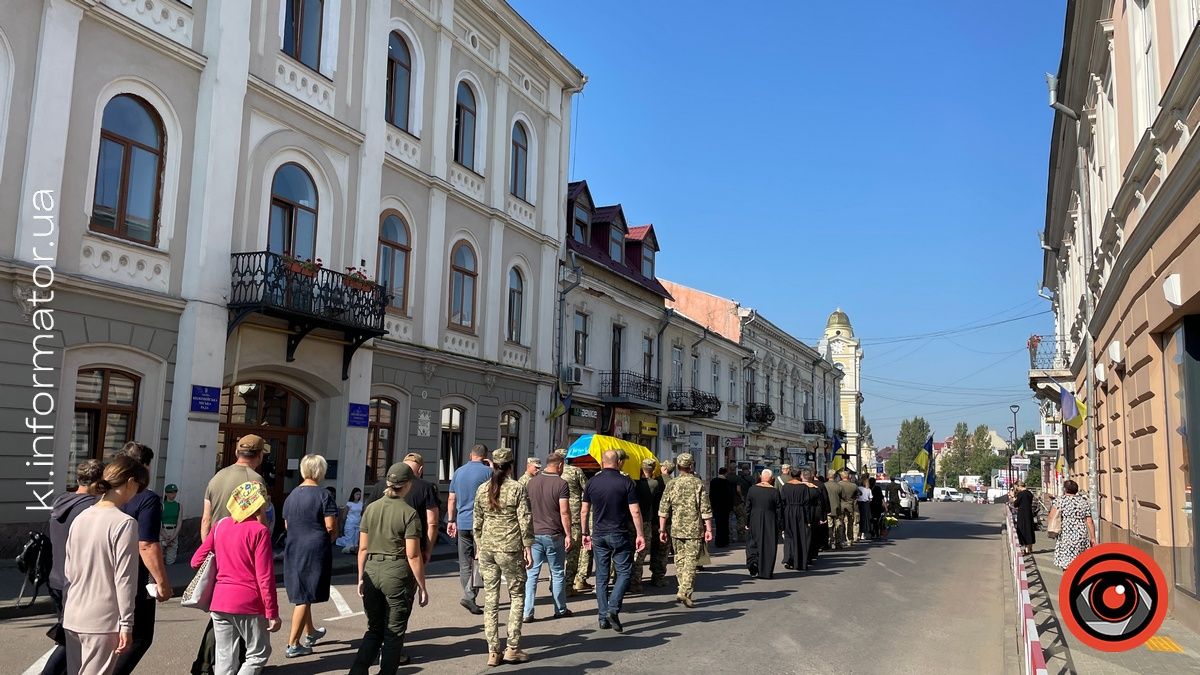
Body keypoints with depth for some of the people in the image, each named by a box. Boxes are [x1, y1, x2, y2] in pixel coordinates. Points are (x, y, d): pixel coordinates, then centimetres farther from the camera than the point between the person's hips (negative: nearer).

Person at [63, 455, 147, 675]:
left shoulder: (80, 518, 5)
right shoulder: (125, 523, -15)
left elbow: (68, 571, 12)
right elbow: (124, 579, -15)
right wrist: (126, 624, -10)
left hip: (72, 618, 7)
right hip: (103, 622, -7)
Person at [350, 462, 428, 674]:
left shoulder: (371, 508, 4)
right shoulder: (409, 513, -11)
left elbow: (362, 548, 7)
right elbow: (413, 556, -11)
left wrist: (361, 578, 15)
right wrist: (422, 587, -4)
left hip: (372, 571, 5)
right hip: (397, 572, -5)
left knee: (374, 630, 18)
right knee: (394, 632, 10)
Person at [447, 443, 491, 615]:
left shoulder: (459, 471, 10)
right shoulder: (488, 471, -5)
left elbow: (451, 499, 13)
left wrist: (451, 520, 19)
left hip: (462, 523, 5)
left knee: (465, 564, 10)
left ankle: (470, 598, 15)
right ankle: (468, 596, -12)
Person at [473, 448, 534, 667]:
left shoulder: (482, 489, 5)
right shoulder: (517, 488, -7)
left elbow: (477, 521, 10)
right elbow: (525, 520, -8)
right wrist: (528, 548, -2)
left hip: (486, 548, 4)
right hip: (510, 549, -4)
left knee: (490, 599, 8)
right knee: (517, 596, 10)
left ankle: (493, 652, 11)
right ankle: (512, 648, 8)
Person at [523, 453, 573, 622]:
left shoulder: (531, 482, 5)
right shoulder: (561, 484, -10)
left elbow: (526, 508, 12)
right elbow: (564, 512, -13)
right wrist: (568, 535, -7)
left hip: (533, 534, 3)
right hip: (554, 535, -3)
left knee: (531, 573, 5)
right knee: (557, 573, 10)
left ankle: (527, 613, 1)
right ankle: (560, 609, 21)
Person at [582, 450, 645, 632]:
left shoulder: (592, 482, 2)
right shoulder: (626, 482, -7)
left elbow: (585, 511, 6)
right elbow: (635, 511, -9)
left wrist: (586, 533, 17)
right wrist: (640, 534, -2)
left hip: (598, 535, 3)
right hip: (619, 535, -3)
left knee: (601, 576, 9)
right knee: (624, 572, 7)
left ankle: (603, 617, 11)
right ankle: (613, 609, -10)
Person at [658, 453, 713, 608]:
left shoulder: (672, 484, 2)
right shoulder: (698, 484, -4)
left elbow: (663, 509, 1)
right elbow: (706, 510, -7)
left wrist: (662, 529, 7)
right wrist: (708, 529, -2)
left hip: (676, 529, 3)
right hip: (694, 530, -3)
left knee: (679, 559, 14)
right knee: (691, 560, -3)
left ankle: (683, 590, 17)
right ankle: (685, 592, -13)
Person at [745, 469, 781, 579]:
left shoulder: (751, 489, -3)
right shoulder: (775, 492, -9)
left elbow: (747, 508, 1)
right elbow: (778, 510, -7)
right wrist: (778, 526, 1)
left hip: (754, 522, 2)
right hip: (770, 523, -1)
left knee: (753, 545, 13)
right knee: (768, 547, 8)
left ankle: (753, 569, 1)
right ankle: (766, 572, 10)